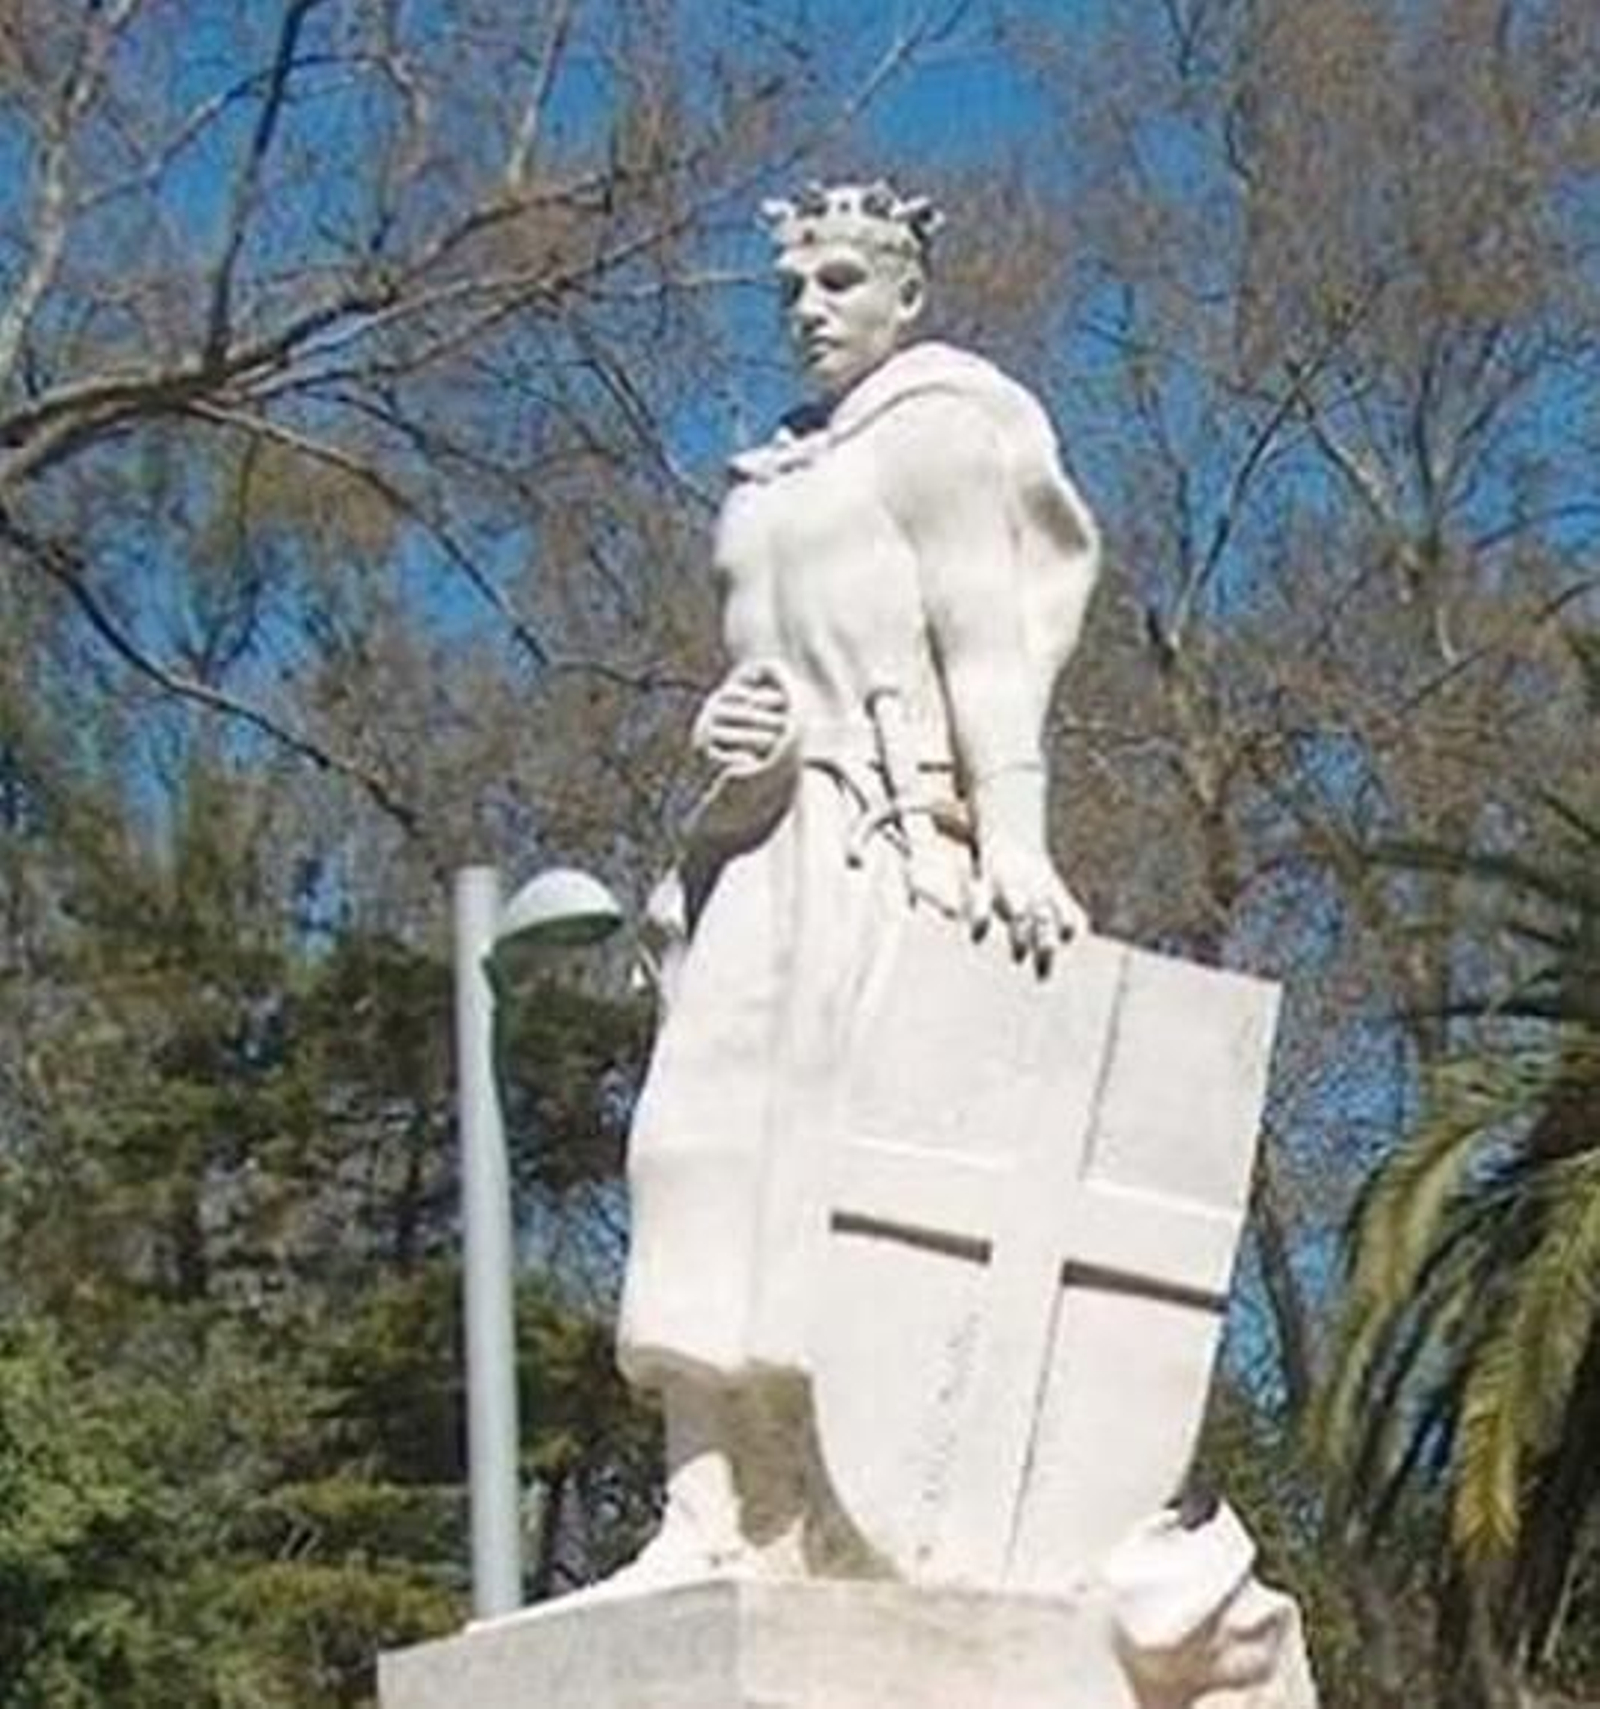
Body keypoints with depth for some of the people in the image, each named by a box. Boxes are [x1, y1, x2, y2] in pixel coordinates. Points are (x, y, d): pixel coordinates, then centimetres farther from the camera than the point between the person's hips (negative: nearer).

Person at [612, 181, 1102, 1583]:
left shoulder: (943, 423, 4)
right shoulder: (773, 479, 26)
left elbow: (987, 637, -7)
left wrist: (1013, 837, -19)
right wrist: (720, 728, 3)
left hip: (889, 829, -7)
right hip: (767, 840, 7)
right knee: (721, 1142, -4)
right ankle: (724, 1511, -8)